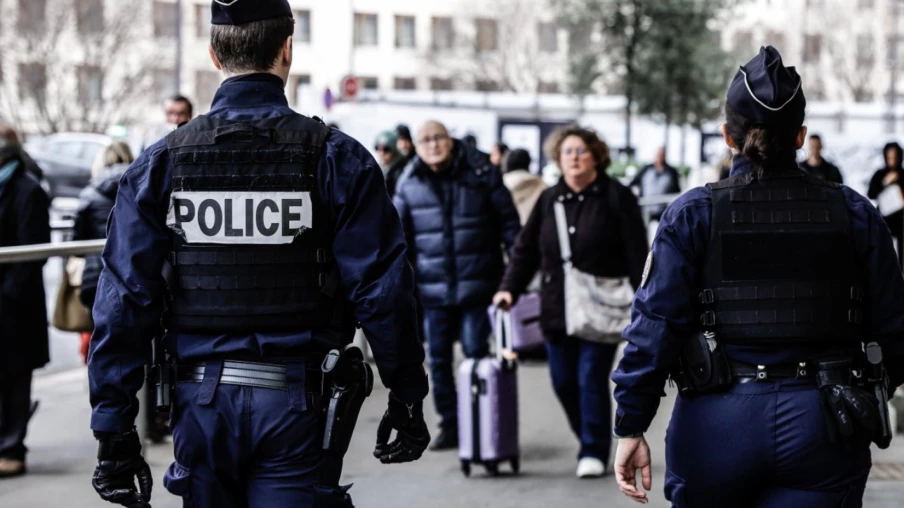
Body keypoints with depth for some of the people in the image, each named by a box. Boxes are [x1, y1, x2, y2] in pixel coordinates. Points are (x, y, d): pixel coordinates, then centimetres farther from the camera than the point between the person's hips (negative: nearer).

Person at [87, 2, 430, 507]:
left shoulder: (161, 164, 1)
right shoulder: (336, 158, -5)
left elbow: (124, 302, -1)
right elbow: (383, 290, -7)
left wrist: (114, 428, 3)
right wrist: (407, 398, 4)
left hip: (204, 403, 2)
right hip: (298, 403, -2)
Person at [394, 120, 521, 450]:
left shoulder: (481, 175, 0)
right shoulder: (409, 185, 5)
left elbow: (509, 222, 3)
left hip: (477, 284, -2)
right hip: (433, 288, 3)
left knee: (476, 353, -3)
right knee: (439, 360, 7)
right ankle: (450, 425, 17)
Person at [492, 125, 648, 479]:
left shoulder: (617, 198, -2)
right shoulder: (549, 201, 11)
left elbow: (636, 252, -5)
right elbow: (526, 249, 11)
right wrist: (509, 288, -1)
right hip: (558, 309, 5)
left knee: (592, 379, -8)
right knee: (563, 381, 6)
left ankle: (594, 450, 3)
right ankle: (590, 441, 23)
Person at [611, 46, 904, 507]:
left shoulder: (692, 215, -2)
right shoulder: (854, 214, 3)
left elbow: (655, 326, -6)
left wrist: (631, 427, -3)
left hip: (718, 426, -1)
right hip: (821, 426, 1)